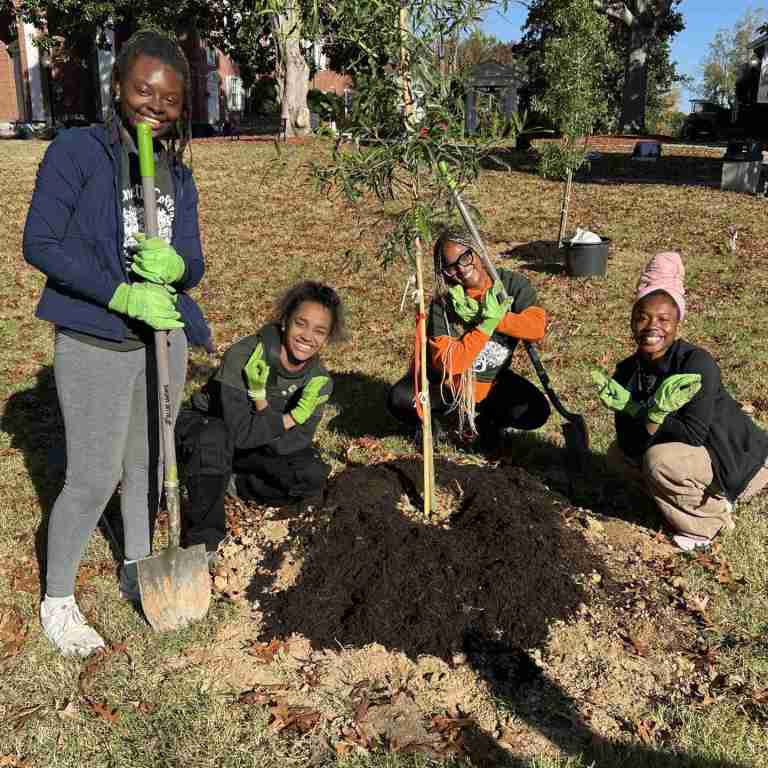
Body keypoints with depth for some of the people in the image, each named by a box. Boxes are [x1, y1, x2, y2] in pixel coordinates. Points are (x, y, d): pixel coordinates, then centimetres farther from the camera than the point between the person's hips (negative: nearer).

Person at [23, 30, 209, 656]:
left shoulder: (178, 176, 8)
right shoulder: (77, 151, -9)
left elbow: (193, 264, 8)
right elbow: (40, 242, -13)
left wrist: (174, 265, -17)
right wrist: (122, 295, -21)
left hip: (163, 338, 6)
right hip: (95, 345, -5)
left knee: (148, 463, 17)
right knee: (94, 480, -1)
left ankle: (137, 569, 40)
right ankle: (58, 600, 22)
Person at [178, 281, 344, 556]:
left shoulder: (319, 380, -15)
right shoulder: (245, 355, -30)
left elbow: (292, 444, -20)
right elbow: (240, 432, -34)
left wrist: (261, 400, -31)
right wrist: (289, 418, -29)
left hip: (262, 445, 4)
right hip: (205, 426, -4)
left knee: (313, 476, -20)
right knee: (215, 436, -40)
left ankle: (232, 483, 0)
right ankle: (203, 537, -23)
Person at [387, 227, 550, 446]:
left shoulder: (512, 284, -12)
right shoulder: (443, 302, -19)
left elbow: (538, 327, -25)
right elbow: (448, 364, -28)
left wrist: (497, 317, -34)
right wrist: (487, 324, -32)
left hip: (493, 382, 2)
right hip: (448, 382, -2)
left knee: (537, 412, -23)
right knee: (398, 401, -27)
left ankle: (485, 420, 10)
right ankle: (429, 420, 10)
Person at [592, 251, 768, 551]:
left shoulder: (697, 364, -27)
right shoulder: (627, 371, -9)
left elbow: (693, 436, -28)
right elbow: (631, 446, -13)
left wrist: (639, 413, -34)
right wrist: (655, 411, -30)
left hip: (739, 461, -7)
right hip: (696, 456, 7)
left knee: (660, 460, -28)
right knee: (618, 455, 1)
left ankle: (711, 518, -1)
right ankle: (704, 498, 11)